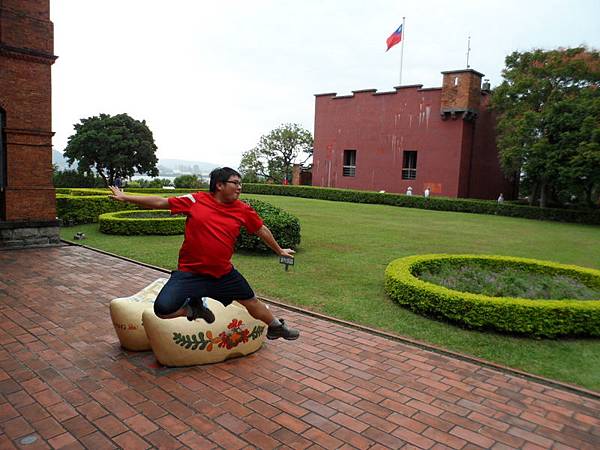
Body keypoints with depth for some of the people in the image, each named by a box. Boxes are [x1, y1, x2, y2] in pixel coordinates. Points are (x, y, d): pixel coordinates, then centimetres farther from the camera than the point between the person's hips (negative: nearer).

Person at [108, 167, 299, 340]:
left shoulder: (244, 210, -2)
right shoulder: (195, 200, -9)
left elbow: (261, 230, 13)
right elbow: (160, 202, 0)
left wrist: (279, 250, 24)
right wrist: (125, 197, 3)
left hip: (224, 274, 3)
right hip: (190, 273, -2)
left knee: (251, 301, 16)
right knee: (162, 310, -20)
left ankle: (276, 326, 46)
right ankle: (193, 308, 12)